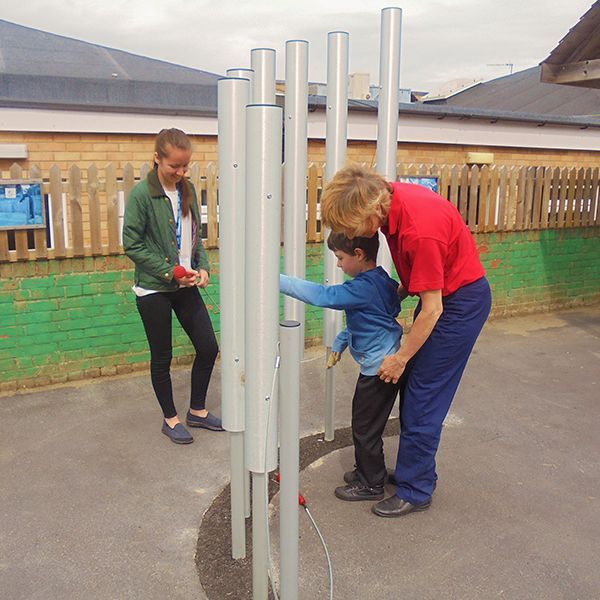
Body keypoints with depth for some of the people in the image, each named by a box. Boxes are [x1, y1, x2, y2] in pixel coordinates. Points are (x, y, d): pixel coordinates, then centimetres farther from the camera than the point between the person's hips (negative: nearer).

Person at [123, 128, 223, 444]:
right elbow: (132, 244, -14)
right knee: (162, 357, 8)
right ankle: (170, 419, 27)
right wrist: (171, 272, -17)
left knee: (208, 347, 6)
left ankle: (197, 410, 27)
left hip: (185, 285, 6)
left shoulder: (187, 190, 4)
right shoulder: (142, 193, -14)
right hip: (154, 288, -5)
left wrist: (203, 267, -4)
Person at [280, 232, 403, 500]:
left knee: (365, 427, 5)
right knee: (364, 423, 21)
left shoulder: (364, 288, -25)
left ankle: (371, 484, 21)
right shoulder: (378, 281, 7)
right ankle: (367, 471, 37)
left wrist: (278, 280, -30)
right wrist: (340, 343, 14)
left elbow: (322, 295, -31)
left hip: (378, 369, -10)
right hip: (381, 365, 10)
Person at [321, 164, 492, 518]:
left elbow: (431, 310, -24)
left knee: (423, 396, -4)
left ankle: (415, 491, 11)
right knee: (412, 388, 13)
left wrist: (400, 359, -14)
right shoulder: (388, 198, -8)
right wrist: (397, 295, 3)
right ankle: (419, 471, 29)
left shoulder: (420, 230, -33)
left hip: (462, 300, -9)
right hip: (439, 294, 9)